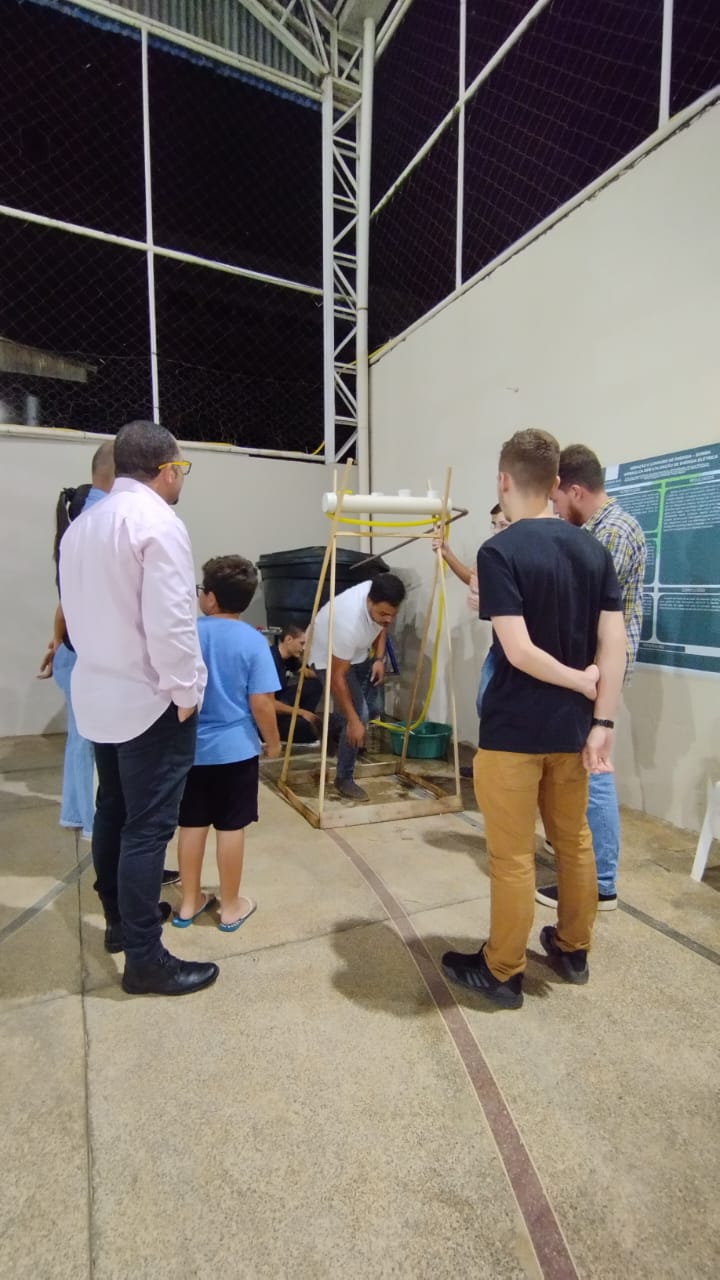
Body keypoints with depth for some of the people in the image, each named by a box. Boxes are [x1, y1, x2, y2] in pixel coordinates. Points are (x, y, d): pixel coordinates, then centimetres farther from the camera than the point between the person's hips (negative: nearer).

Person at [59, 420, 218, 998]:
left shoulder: (82, 524, 10)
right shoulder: (158, 523, -17)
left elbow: (76, 609, 12)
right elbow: (169, 621, -23)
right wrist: (186, 692, -13)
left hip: (99, 695, 9)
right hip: (150, 700, -9)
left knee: (113, 812, 19)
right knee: (148, 826, 0)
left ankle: (119, 920, 36)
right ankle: (145, 960, 12)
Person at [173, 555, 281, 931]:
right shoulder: (253, 641, -13)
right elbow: (261, 703, -15)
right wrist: (272, 741, 1)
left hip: (190, 747, 3)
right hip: (235, 749, -3)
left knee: (192, 824, 15)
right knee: (231, 828, 9)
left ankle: (189, 903, 30)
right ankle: (230, 907, 23)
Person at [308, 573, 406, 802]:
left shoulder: (381, 600, -23)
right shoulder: (349, 622, -43)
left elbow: (381, 627, 3)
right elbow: (336, 677, -36)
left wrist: (379, 658, -10)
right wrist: (352, 721, -33)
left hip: (353, 651, 8)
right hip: (327, 655, -8)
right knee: (359, 715, -15)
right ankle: (344, 779, 0)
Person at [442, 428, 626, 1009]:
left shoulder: (500, 551, -16)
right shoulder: (594, 550, 4)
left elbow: (519, 651, -22)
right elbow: (615, 644, -1)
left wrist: (578, 680, -7)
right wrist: (601, 722, -1)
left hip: (515, 730, -6)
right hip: (573, 726, 7)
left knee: (512, 855, 7)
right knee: (574, 839, 21)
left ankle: (503, 972, 25)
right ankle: (573, 949, 40)